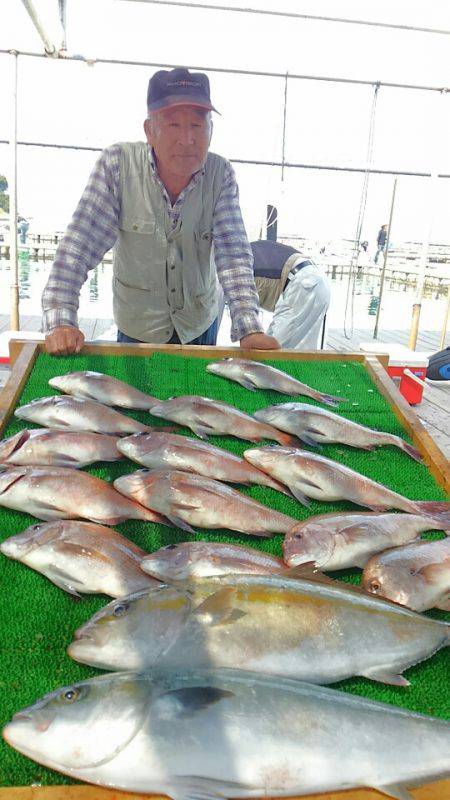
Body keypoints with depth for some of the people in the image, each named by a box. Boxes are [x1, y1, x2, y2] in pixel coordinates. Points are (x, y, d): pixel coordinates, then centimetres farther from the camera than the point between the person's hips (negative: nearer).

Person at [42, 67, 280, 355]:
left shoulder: (221, 174, -15)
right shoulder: (117, 164, -21)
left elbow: (233, 252, -20)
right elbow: (79, 245, -23)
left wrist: (249, 329, -32)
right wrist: (60, 322, -34)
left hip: (200, 324, 2)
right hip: (136, 328, -2)